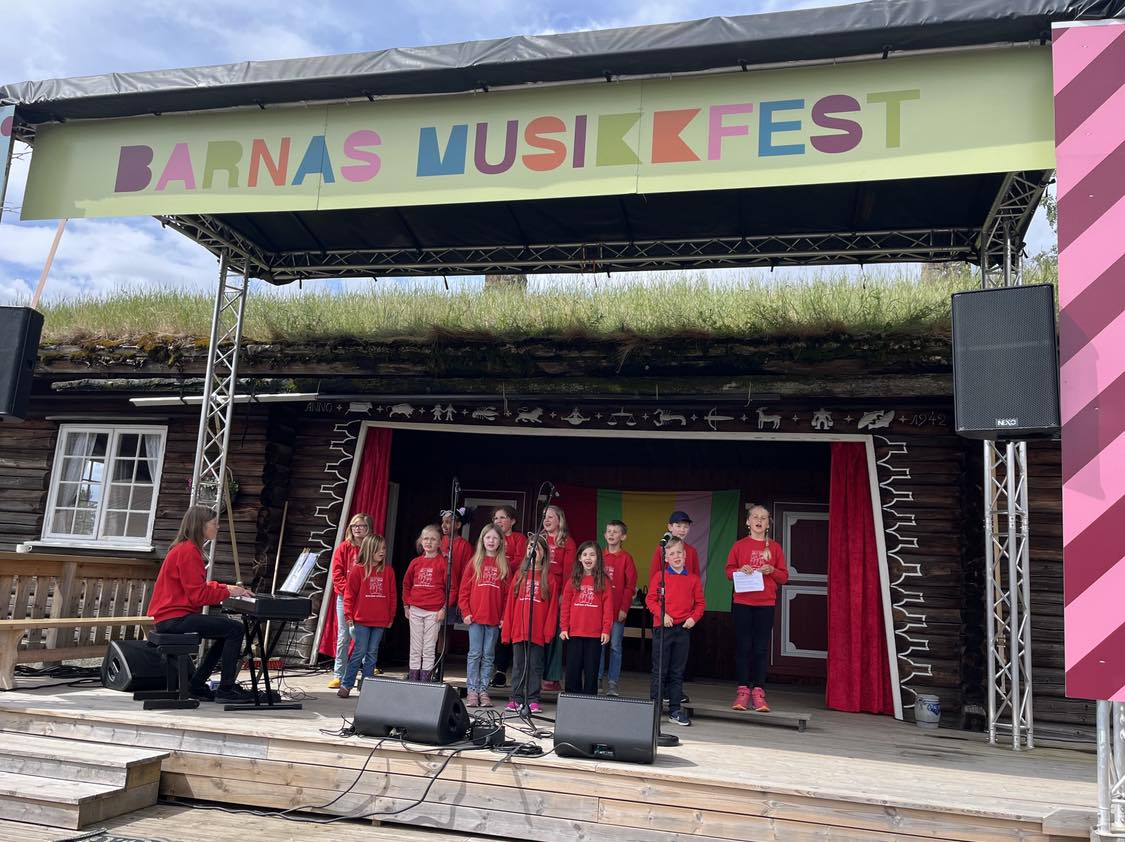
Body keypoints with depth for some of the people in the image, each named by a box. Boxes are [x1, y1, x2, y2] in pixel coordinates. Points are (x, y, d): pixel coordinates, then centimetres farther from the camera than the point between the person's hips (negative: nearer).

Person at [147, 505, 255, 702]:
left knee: (228, 630, 17)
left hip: (171, 616, 11)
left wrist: (228, 588, 9)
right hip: (175, 618, -11)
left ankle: (197, 685, 16)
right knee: (235, 629, -15)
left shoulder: (187, 548, 17)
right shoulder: (188, 551, -16)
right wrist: (227, 592, -9)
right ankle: (226, 689, -9)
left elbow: (200, 586, 21)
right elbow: (198, 595, -19)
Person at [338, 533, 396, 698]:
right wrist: (349, 615, -3)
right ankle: (346, 685, 8)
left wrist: (391, 617, 8)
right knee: (360, 652, -3)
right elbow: (349, 594, 0)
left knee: (372, 653, 8)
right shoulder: (358, 569, -3)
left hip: (380, 621, 3)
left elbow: (393, 595, 10)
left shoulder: (388, 570, 6)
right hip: (361, 619, -3)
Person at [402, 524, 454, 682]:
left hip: (434, 612, -4)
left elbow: (452, 588, -5)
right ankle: (413, 680, 14)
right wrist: (406, 605, 12)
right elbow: (406, 584, 18)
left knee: (429, 650, 1)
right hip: (415, 611, 4)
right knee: (415, 649, 8)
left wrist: (444, 608, -9)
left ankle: (425, 680, 7)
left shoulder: (443, 562, -4)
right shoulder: (416, 562, 9)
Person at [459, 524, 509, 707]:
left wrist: (504, 616, -2)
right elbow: (464, 588, 3)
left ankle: (483, 691, 11)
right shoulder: (475, 562, 4)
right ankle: (472, 691, 5)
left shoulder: (503, 565, 6)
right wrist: (466, 611, -4)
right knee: (475, 654, 0)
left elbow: (507, 593, 4)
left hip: (494, 619, 1)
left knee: (488, 656, 6)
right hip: (475, 617, -1)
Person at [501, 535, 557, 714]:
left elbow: (552, 605, -1)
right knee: (518, 665, 9)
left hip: (538, 632, -2)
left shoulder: (549, 576, 2)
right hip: (518, 630, 2)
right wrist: (506, 629, 3)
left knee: (535, 665, 4)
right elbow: (510, 602, 7)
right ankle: (516, 698, 16)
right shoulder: (520, 574, 9)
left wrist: (549, 630, -8)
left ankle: (533, 700, 11)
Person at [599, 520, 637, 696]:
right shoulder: (599, 556, 9)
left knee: (615, 646, 1)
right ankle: (597, 680, 15)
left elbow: (630, 585, -5)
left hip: (617, 610, -3)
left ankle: (612, 684, 7)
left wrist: (624, 608, -11)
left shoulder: (626, 558, -2)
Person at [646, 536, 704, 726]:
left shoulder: (693, 579, 6)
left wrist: (694, 618, -5)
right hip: (662, 627, -3)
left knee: (677, 672, 10)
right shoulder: (660, 576, -1)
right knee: (660, 671, 2)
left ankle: (675, 710, 17)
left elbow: (700, 603, 10)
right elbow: (650, 599, -1)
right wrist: (662, 614, -13)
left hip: (683, 629, 3)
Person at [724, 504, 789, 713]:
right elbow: (728, 570, 6)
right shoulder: (740, 545, 6)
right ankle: (743, 690, 6)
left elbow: (784, 576, 7)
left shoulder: (774, 547, 7)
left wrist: (772, 571, -12)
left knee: (761, 648, 1)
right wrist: (740, 570, -13)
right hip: (742, 603, 0)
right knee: (743, 646, 1)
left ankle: (758, 692, 5)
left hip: (765, 604, 1)